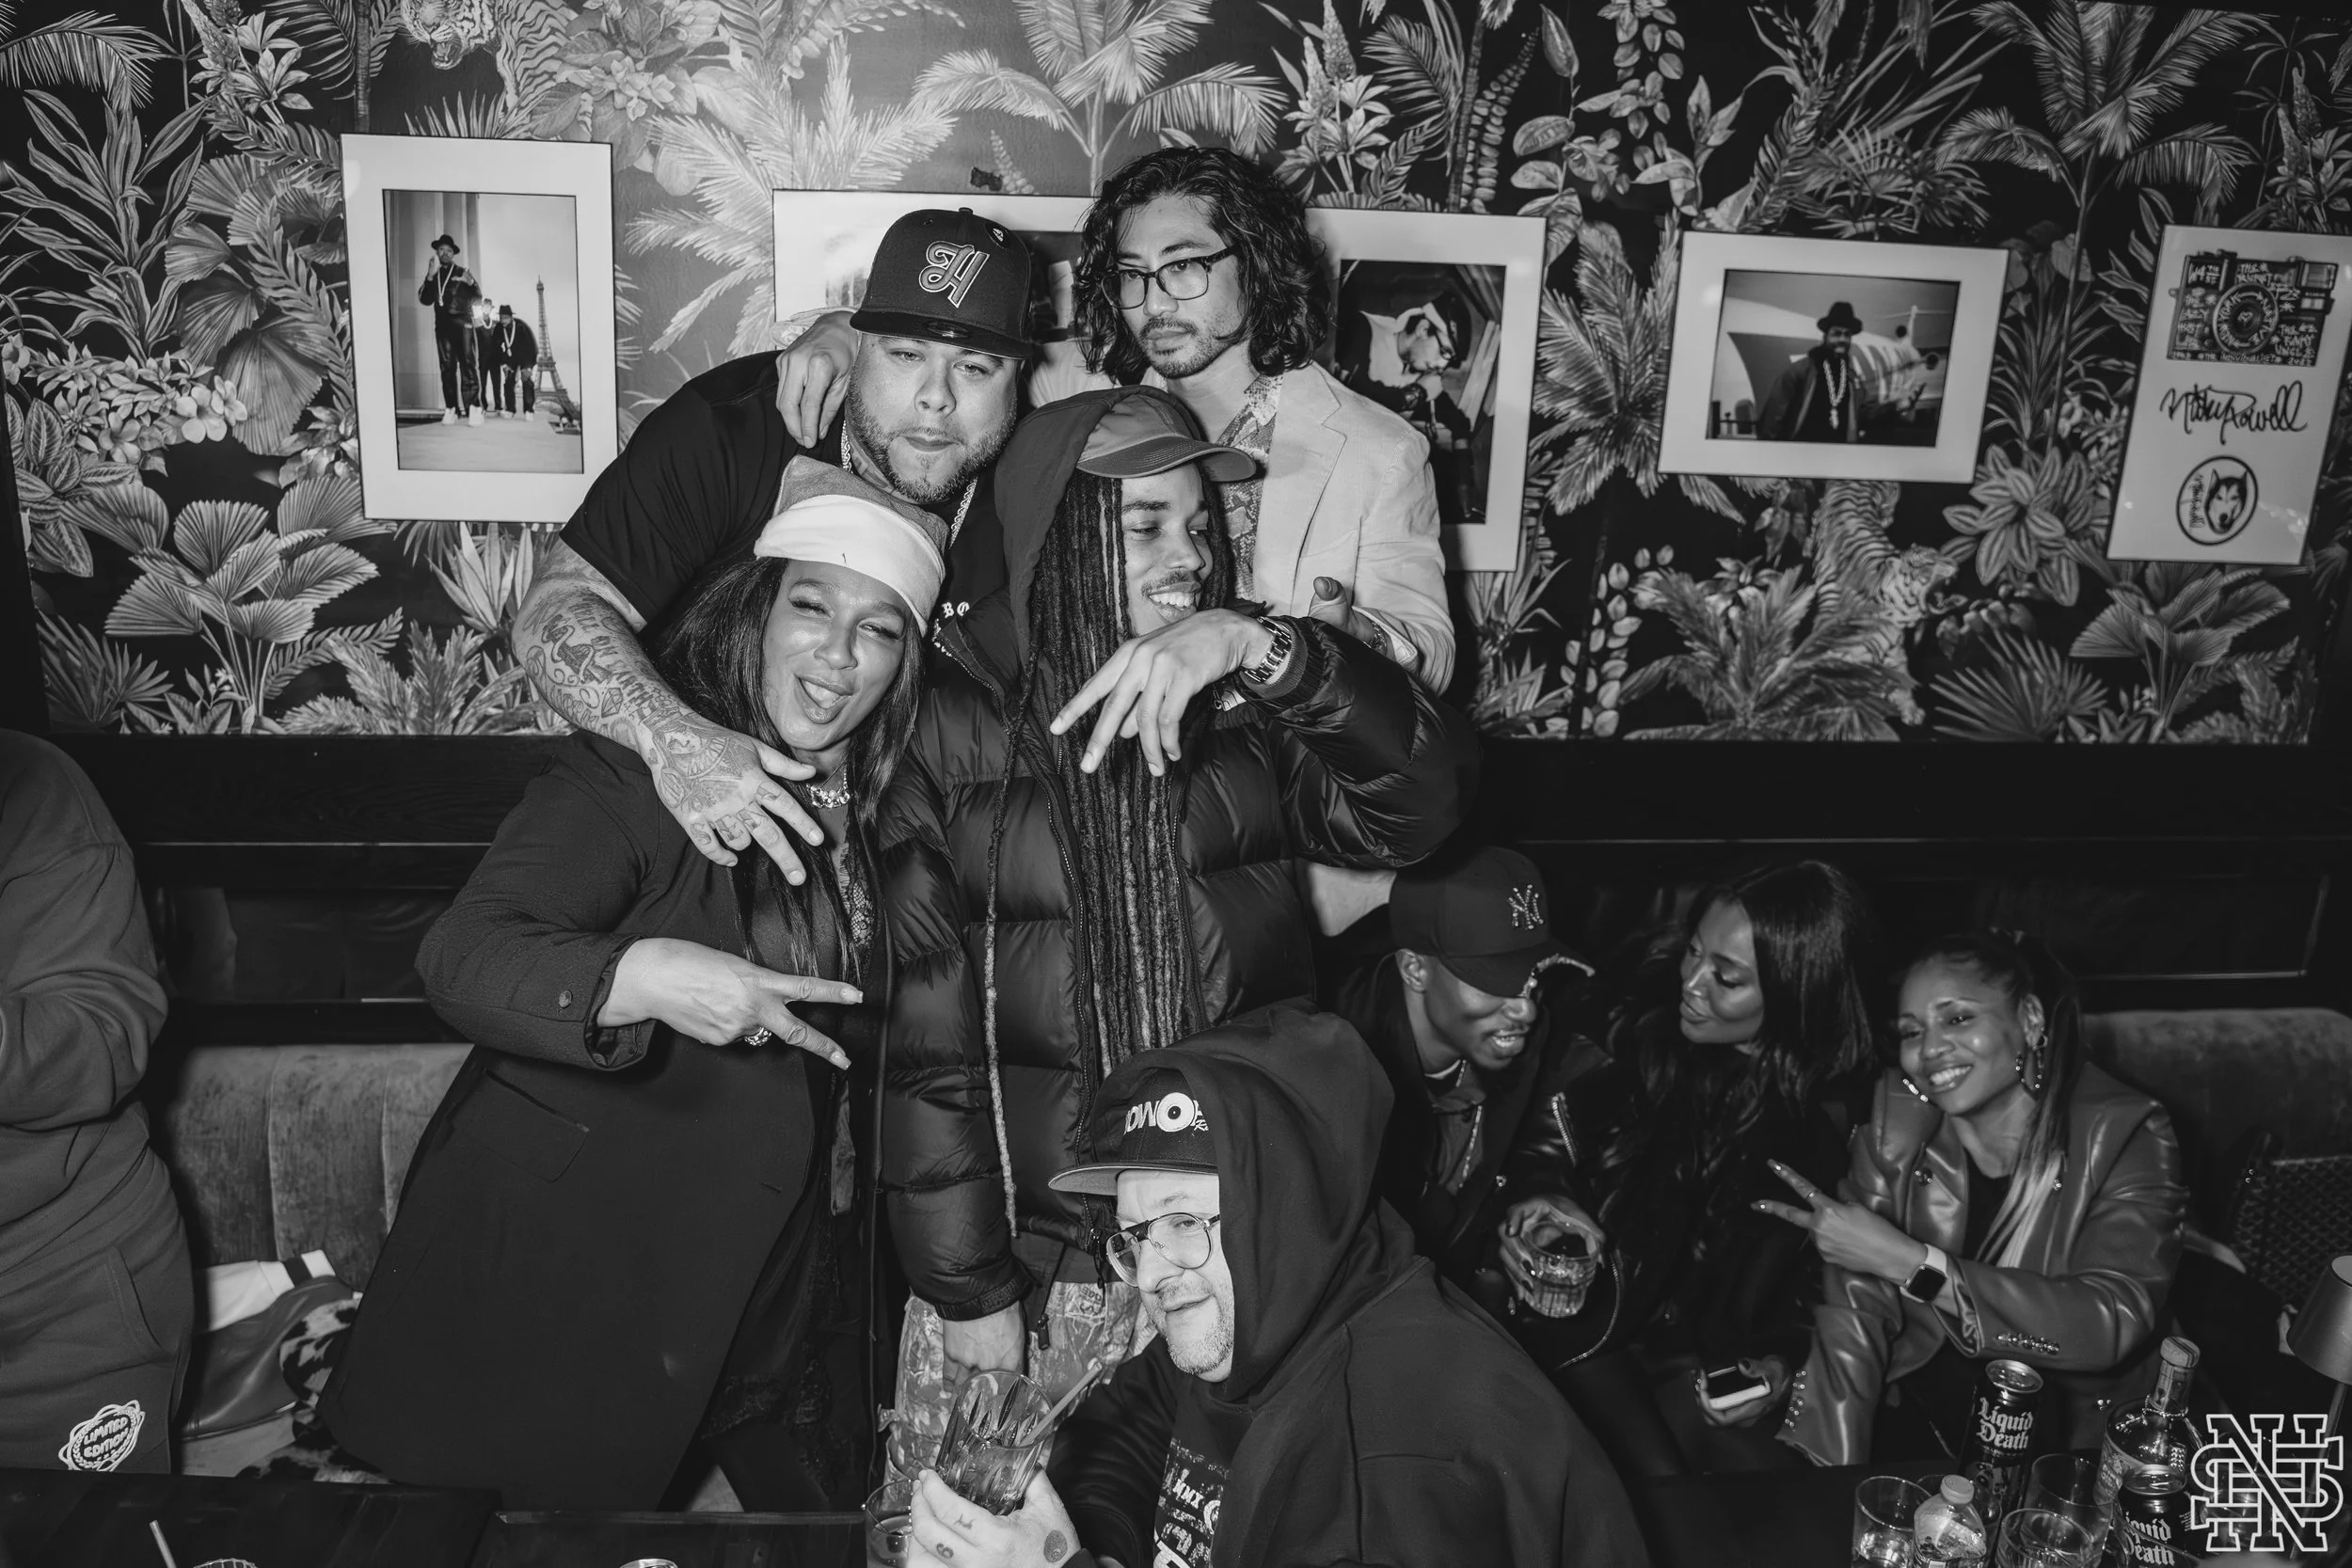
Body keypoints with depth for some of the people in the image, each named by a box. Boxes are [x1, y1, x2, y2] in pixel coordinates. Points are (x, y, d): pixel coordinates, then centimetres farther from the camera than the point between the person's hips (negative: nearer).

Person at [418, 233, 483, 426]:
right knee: (447, 367, 1)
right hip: (442, 325, 4)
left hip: (462, 324, -4)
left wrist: (471, 283, -26)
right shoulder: (433, 276, 15)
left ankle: (473, 408, -17)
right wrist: (430, 277, -8)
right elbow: (425, 300, 4)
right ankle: (450, 409, 0)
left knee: (468, 365, -12)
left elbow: (477, 296, -4)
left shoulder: (462, 273, 6)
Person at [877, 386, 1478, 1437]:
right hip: (1035, 1260, -2)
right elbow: (923, 1038, -8)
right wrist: (971, 1297, -8)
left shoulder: (1240, 708, 0)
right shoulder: (949, 722, -7)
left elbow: (1420, 806, -15)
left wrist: (1263, 649, -27)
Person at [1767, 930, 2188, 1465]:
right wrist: (1825, 1464, -21)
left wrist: (1906, 1260, -28)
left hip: (2066, 1433, -1)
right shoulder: (1900, 1116, -5)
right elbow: (1855, 1309, -9)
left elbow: (2111, 1324, -24)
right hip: (1912, 1415, 2)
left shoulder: (2123, 1135, -11)